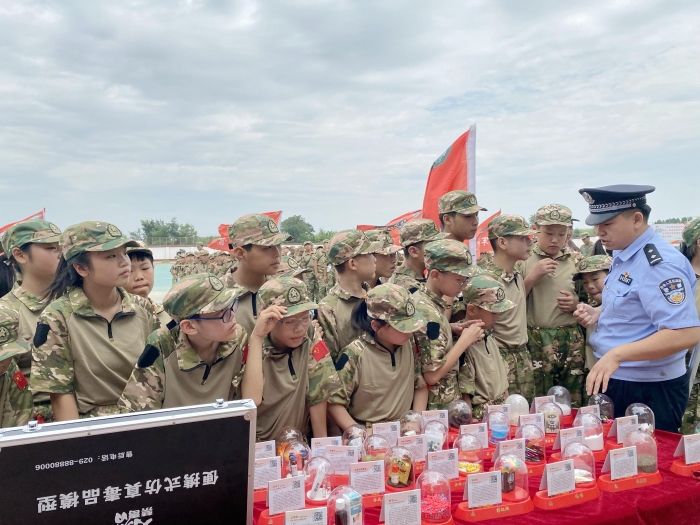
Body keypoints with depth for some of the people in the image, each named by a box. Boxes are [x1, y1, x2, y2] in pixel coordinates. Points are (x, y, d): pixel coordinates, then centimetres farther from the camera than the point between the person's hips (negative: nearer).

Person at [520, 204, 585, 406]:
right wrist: (532, 277, -12)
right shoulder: (524, 260, 0)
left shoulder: (577, 261, 9)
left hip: (571, 341, 3)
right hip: (536, 341, -2)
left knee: (573, 401, 8)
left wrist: (577, 305, -4)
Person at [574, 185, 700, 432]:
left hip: (649, 390, -9)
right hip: (616, 380, 9)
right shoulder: (623, 256, 6)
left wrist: (617, 354, -37)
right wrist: (598, 313, 2)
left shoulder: (659, 264, -24)